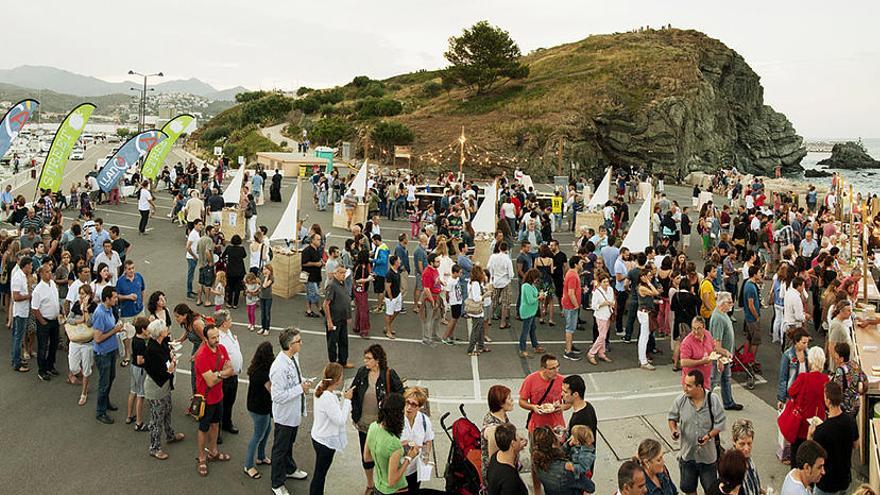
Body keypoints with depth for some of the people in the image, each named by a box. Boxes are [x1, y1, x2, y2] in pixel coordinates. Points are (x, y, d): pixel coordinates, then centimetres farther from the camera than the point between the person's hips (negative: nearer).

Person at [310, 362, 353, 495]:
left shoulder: (321, 389, -4)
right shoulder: (328, 398, -32)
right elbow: (340, 420, -24)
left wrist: (344, 399, -1)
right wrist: (347, 400, -19)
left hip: (319, 438, 9)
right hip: (325, 442, -9)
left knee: (321, 473, 24)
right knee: (320, 474, 9)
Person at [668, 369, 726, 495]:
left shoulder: (713, 400, -16)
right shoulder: (680, 400, -11)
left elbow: (720, 423, -10)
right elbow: (672, 418, 3)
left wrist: (709, 435, -24)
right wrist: (674, 430, -16)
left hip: (708, 454, -2)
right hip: (687, 453, 2)